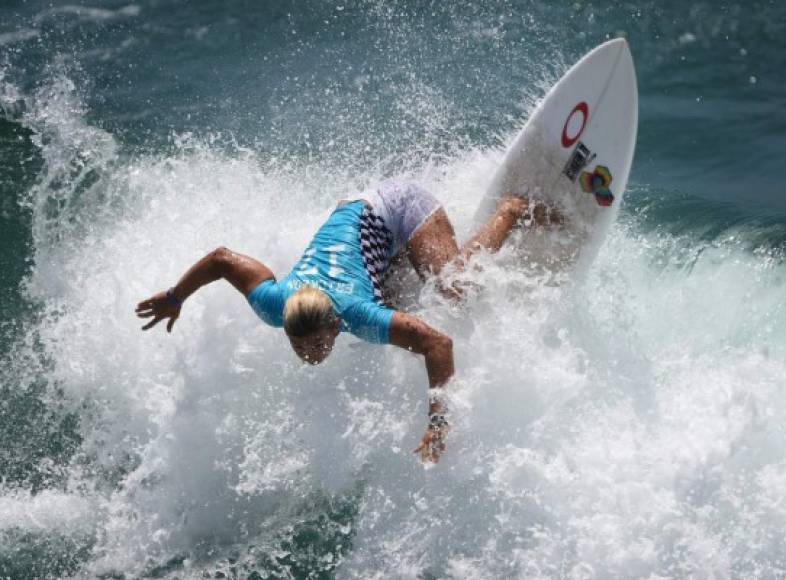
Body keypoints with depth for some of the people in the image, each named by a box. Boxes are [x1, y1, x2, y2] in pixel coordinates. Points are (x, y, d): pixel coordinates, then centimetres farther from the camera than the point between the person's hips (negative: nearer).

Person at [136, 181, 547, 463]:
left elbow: (438, 343, -44)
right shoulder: (274, 305, -30)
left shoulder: (356, 313, -41)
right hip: (355, 212, 5)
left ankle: (511, 209, 10)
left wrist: (437, 424, -47)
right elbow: (220, 259, -17)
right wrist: (173, 299, -3)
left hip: (399, 209, -5)